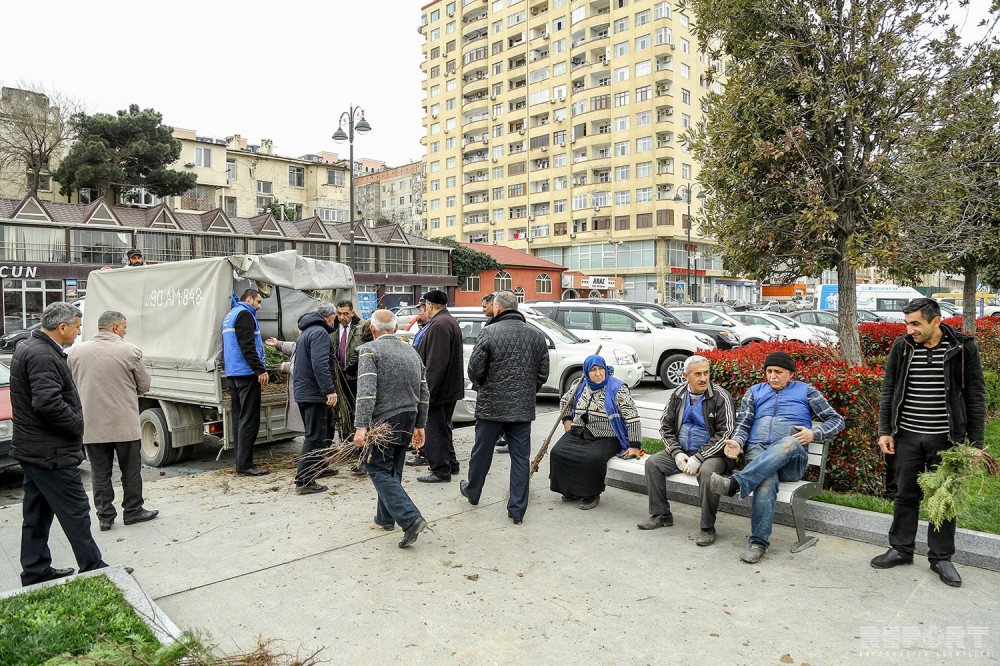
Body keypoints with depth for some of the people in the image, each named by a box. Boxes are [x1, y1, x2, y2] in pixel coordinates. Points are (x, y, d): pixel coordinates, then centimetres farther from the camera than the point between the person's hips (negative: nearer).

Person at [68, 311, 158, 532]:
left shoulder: (77, 351, 0)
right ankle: (133, 511, 21)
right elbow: (144, 385, -3)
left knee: (100, 473, 11)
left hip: (91, 424, 3)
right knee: (131, 470, 11)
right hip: (124, 423, -3)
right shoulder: (129, 351, -11)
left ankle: (105, 516, 17)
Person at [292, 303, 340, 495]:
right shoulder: (320, 332, -13)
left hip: (302, 392, 10)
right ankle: (304, 482, -4)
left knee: (313, 435, 20)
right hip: (314, 393, -10)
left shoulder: (305, 332, 20)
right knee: (315, 437, -6)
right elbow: (320, 364, -24)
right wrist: (330, 390, -26)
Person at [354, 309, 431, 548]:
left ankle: (410, 519, -14)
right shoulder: (411, 351, 13)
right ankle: (386, 517, 31)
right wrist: (419, 425, 21)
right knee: (392, 468, 19)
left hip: (385, 419, -7)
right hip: (409, 417, 7)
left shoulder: (369, 350, -8)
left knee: (378, 468, -2)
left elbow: (366, 390, -21)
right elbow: (424, 393, 14)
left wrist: (361, 426, -24)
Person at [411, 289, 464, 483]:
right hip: (450, 387, 11)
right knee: (443, 427, 21)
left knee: (434, 429, -3)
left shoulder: (439, 325, -20)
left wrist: (428, 389, -24)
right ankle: (450, 463, 31)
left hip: (438, 389, -11)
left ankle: (441, 470, 3)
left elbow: (435, 363, -26)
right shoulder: (450, 321, 15)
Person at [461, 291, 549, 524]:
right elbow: (543, 373, 5)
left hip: (491, 405, -2)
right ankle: (517, 510, 12)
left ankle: (472, 492, 37)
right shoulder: (537, 335, 3)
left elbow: (475, 369, -10)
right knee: (520, 457, 8)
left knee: (482, 452, 16)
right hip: (524, 408, 3)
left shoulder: (489, 332, -11)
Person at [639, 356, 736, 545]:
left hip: (712, 453, -5)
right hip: (681, 451, 5)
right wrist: (677, 454, -9)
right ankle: (661, 515, 2)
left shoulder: (721, 396, -11)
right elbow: (665, 426, 6)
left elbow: (725, 433, -16)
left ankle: (708, 528, -19)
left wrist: (698, 458, -20)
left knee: (707, 471, -35)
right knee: (652, 462, -11)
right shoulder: (677, 395, 3)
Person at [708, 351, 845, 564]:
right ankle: (758, 542, -32)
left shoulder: (806, 391, 17)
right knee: (766, 480, -35)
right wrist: (737, 442, -9)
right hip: (757, 450, 1)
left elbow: (837, 420, 14)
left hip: (792, 458, -1)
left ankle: (736, 483, -52)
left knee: (790, 443, -40)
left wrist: (813, 434, -6)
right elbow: (743, 423, 14)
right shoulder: (755, 391, 23)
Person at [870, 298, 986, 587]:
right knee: (905, 494, 11)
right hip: (908, 436, 2)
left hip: (946, 438, -1)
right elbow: (888, 391, 5)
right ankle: (901, 549, 25)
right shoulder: (901, 347, -1)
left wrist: (975, 441, -3)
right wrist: (885, 430, 1)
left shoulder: (963, 347, -6)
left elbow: (975, 396, -1)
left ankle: (941, 557, 24)